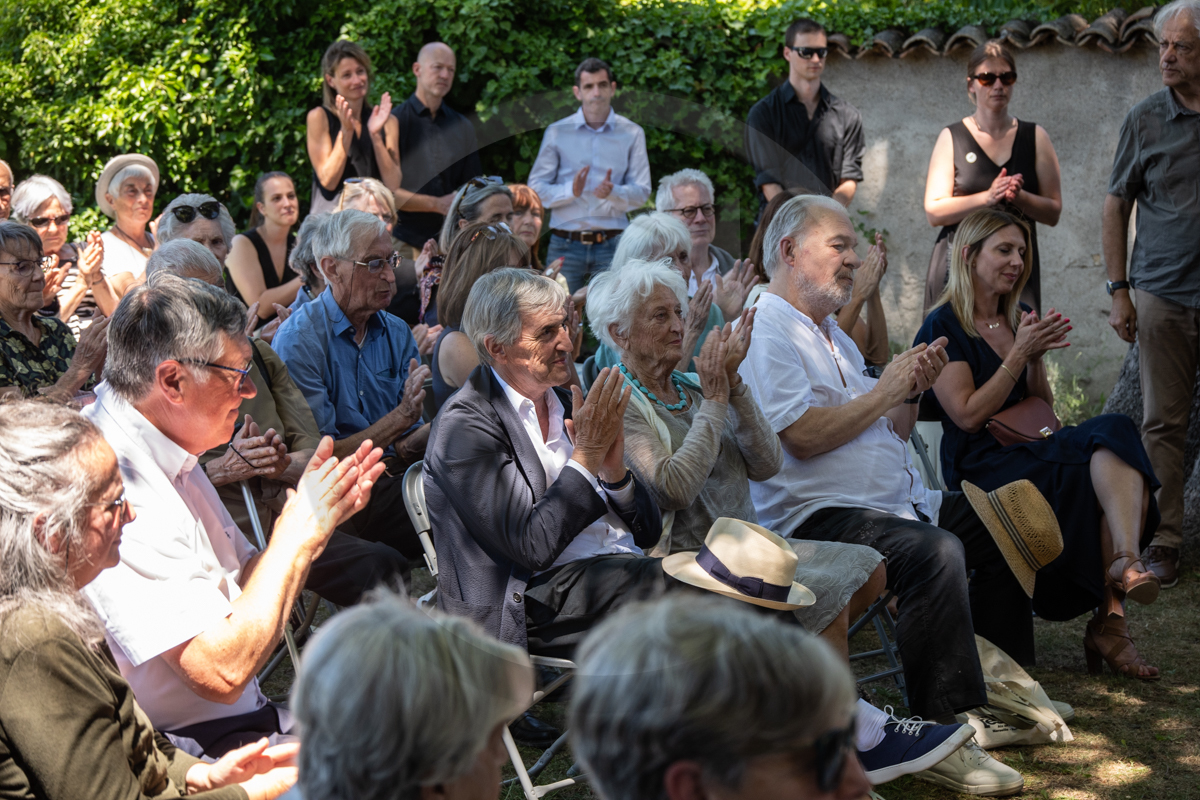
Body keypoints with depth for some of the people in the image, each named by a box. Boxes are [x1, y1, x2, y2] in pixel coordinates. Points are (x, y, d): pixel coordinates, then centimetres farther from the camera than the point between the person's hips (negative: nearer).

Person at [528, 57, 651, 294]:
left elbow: (641, 192, 4)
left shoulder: (632, 134, 9)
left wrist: (612, 192, -17)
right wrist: (571, 190, -16)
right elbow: (536, 188, 3)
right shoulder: (557, 132, 8)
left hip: (612, 246, 0)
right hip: (565, 245, 0)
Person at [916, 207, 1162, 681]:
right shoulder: (943, 327, -1)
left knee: (1115, 436, -27)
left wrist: (1037, 358, 3)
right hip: (980, 469, -6)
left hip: (1030, 455, 6)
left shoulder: (1018, 320, 21)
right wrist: (1020, 354, -12)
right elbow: (969, 416, -10)